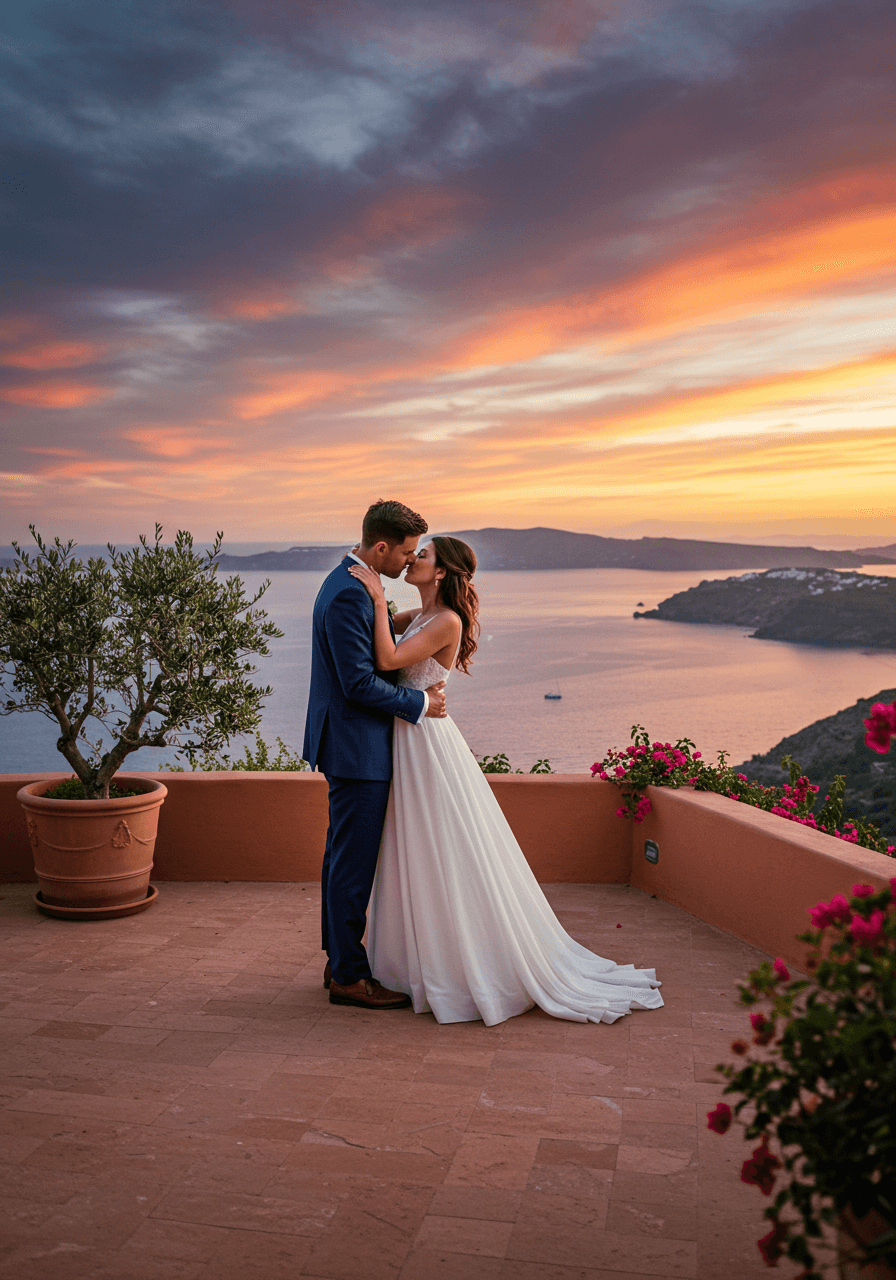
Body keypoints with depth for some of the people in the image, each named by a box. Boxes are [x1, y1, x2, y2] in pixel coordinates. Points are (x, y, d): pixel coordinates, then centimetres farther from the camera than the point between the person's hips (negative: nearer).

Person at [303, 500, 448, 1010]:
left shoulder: (349, 583, 12)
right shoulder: (349, 596, -22)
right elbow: (360, 684, -23)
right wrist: (420, 702, -12)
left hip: (350, 746, 11)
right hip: (358, 749, -11)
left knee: (344, 857, 17)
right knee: (354, 862, -1)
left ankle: (340, 960, 29)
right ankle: (349, 976, 10)